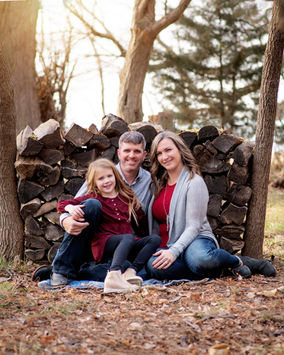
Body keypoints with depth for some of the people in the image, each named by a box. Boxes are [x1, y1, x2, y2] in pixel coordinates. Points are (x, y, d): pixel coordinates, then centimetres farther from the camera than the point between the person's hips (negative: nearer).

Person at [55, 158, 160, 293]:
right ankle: (114, 276, -57)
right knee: (128, 237, -32)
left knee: (155, 239, -14)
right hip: (104, 243, -5)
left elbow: (140, 220, 24)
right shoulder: (93, 197, 6)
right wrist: (71, 208, -20)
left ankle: (130, 272, -34)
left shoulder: (126, 196, 16)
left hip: (127, 246, 5)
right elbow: (61, 205, 1)